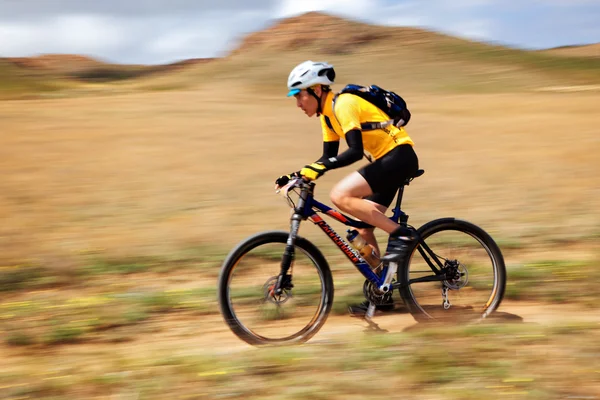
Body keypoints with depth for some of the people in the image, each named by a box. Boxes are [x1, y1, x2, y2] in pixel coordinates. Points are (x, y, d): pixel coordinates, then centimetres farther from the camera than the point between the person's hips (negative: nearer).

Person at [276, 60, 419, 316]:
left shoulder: (342, 105, -16)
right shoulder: (328, 114, 12)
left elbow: (356, 151, -26)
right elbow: (329, 157, 16)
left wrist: (319, 168, -33)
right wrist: (298, 175, 4)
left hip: (399, 156, -10)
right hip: (387, 160, 10)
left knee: (340, 196, -24)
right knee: (363, 230, 7)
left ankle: (399, 233, -18)